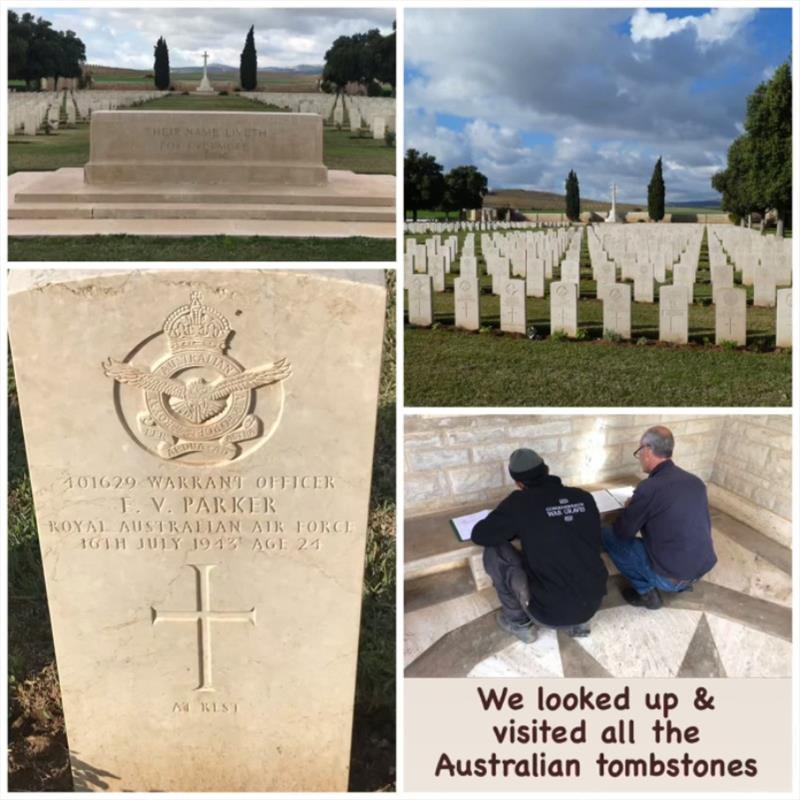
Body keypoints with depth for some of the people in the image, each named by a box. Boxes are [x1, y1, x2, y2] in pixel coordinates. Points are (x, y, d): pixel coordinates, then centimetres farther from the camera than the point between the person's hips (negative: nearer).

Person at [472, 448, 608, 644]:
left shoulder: (520, 502, -11)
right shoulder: (585, 498, 2)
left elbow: (479, 535, -1)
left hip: (550, 612, -5)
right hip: (593, 604, 5)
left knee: (494, 551, 7)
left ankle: (519, 622, 17)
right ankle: (578, 621, 22)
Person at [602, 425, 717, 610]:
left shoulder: (649, 487, -19)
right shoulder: (696, 481, 3)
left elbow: (622, 531, -9)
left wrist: (630, 508, 14)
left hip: (670, 577, -7)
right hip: (703, 570, 7)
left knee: (607, 535, 4)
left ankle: (646, 592, 7)